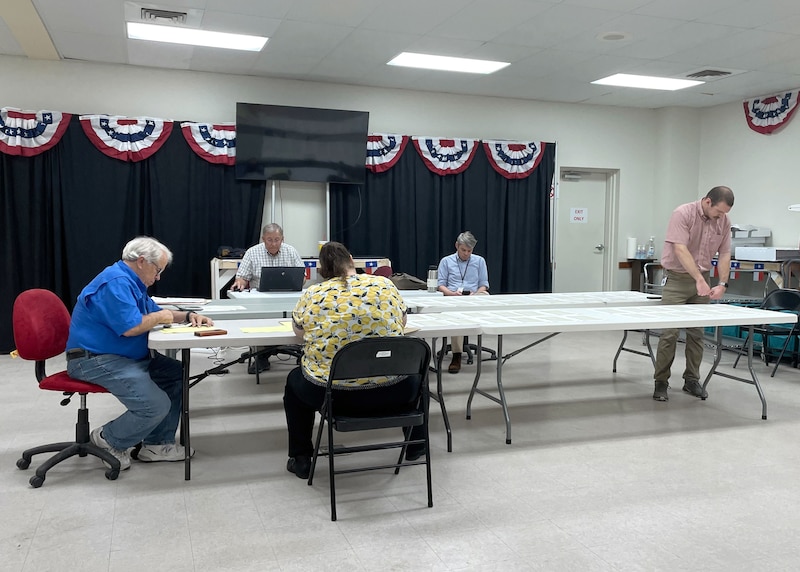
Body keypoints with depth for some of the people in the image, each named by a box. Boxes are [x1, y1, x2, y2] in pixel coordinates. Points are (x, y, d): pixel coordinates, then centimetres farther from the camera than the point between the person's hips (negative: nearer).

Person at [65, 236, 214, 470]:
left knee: (177, 373, 5)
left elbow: (156, 312, 26)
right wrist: (159, 318, -9)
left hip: (127, 357, 11)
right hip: (96, 361, -11)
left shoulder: (131, 282, 16)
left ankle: (157, 443, 8)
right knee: (156, 405, -23)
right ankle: (108, 441, 4)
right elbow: (130, 327, -27)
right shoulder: (116, 282, -19)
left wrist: (188, 316, 10)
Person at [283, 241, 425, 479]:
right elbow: (402, 323, 16)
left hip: (329, 393, 0)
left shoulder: (311, 294, -1)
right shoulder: (384, 284, 1)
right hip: (390, 391, 1)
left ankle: (301, 459, 32)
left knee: (294, 380, 31)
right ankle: (415, 446, 45)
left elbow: (298, 330, 16)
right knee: (415, 374, 34)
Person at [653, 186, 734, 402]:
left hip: (703, 281, 6)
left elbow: (724, 254, 3)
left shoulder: (724, 222, 1)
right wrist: (699, 279, -33)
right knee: (669, 332, -8)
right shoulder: (683, 214, -18)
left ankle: (691, 379, 18)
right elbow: (680, 250, -27)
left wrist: (722, 284, -10)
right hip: (677, 278, -5)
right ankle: (661, 382, 0)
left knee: (697, 332, 8)